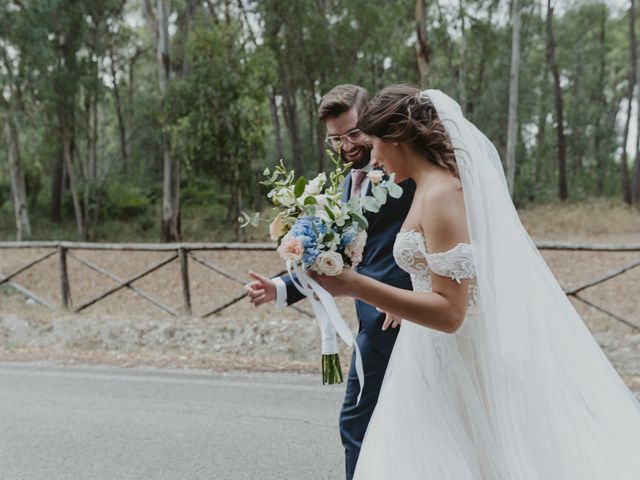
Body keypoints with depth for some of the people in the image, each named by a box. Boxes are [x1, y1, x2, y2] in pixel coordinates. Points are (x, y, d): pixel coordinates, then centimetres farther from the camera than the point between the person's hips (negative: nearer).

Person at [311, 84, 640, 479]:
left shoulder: (440, 195, -19)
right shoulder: (438, 185, 9)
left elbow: (449, 312, -25)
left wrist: (355, 286, -29)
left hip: (453, 362, -9)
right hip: (439, 359, 9)